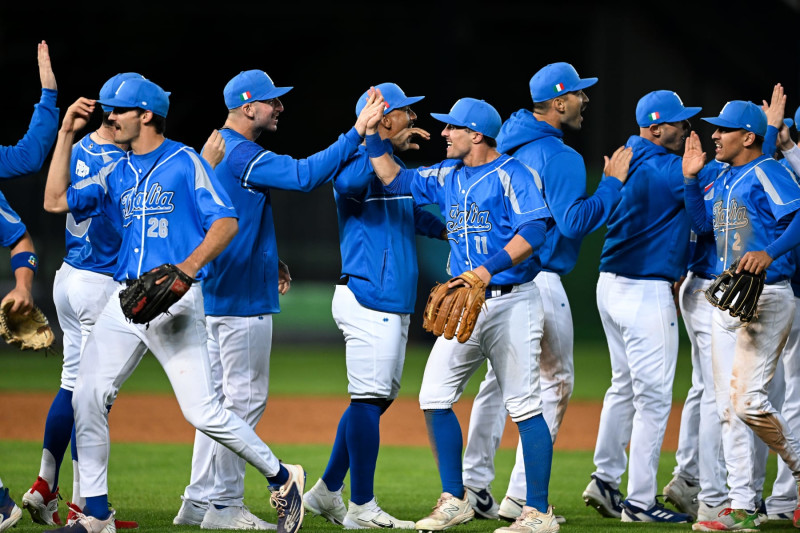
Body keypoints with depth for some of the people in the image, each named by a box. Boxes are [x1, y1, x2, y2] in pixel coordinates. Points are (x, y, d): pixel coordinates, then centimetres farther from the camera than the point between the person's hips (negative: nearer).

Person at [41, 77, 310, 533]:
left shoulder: (185, 162, -2)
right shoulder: (117, 174, 17)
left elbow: (226, 222, -10)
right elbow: (56, 201, 15)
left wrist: (187, 268, -24)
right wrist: (67, 133, 12)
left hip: (175, 301, -6)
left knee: (201, 410, -12)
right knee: (88, 397, -5)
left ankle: (282, 478, 7)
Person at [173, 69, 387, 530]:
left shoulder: (214, 150, 16)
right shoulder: (243, 156, -17)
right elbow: (305, 175, -27)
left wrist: (270, 262, 17)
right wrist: (356, 134, -25)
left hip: (216, 295, 10)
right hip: (243, 298, -10)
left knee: (219, 396, 13)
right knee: (245, 397, -6)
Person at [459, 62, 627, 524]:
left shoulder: (510, 146, 12)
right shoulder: (560, 156, -15)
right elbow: (573, 221, -22)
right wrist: (614, 185, -15)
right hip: (538, 279, -8)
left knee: (502, 377, 14)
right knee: (555, 380, 1)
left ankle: (474, 485, 11)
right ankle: (521, 497, -3)